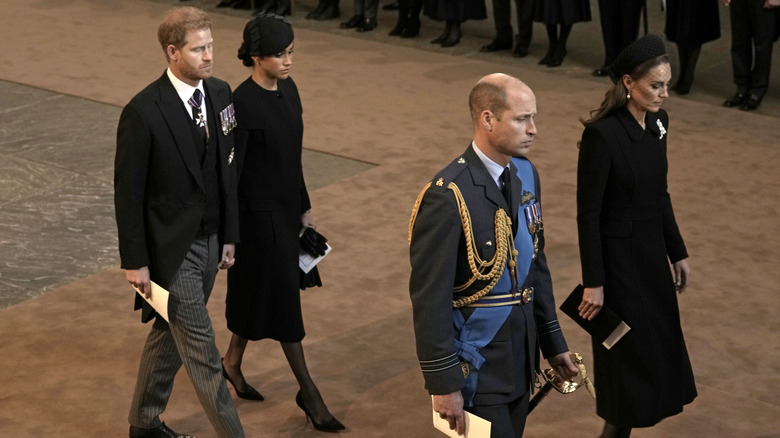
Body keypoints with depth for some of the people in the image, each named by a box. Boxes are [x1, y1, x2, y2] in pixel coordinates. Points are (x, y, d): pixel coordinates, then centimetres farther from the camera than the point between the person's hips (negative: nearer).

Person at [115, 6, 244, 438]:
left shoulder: (219, 94, 1)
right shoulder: (143, 112, -20)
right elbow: (128, 192, -14)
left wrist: (229, 234, 11)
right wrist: (134, 261, -12)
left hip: (209, 241, 7)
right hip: (170, 248, -7)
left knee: (169, 334, 21)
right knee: (201, 349, -1)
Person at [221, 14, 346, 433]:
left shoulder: (288, 88, 4)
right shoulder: (243, 104, -21)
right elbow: (230, 172, -18)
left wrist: (304, 206, 17)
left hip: (287, 208, 8)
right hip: (260, 214, -8)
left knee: (259, 293, 19)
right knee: (283, 296, 1)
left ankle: (232, 361, 38)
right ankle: (308, 391, 11)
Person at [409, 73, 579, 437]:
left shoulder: (525, 174, 4)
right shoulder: (447, 197, -22)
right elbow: (430, 297, -20)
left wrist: (552, 342, 15)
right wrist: (444, 383, -18)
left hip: (520, 356, 8)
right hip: (475, 364, -8)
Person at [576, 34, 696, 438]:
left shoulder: (658, 123, 2)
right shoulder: (602, 133, -21)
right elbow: (588, 213, -18)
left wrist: (677, 252, 15)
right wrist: (593, 282, -17)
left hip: (652, 252, 8)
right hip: (618, 257, -8)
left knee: (659, 348, 14)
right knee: (631, 355, 1)